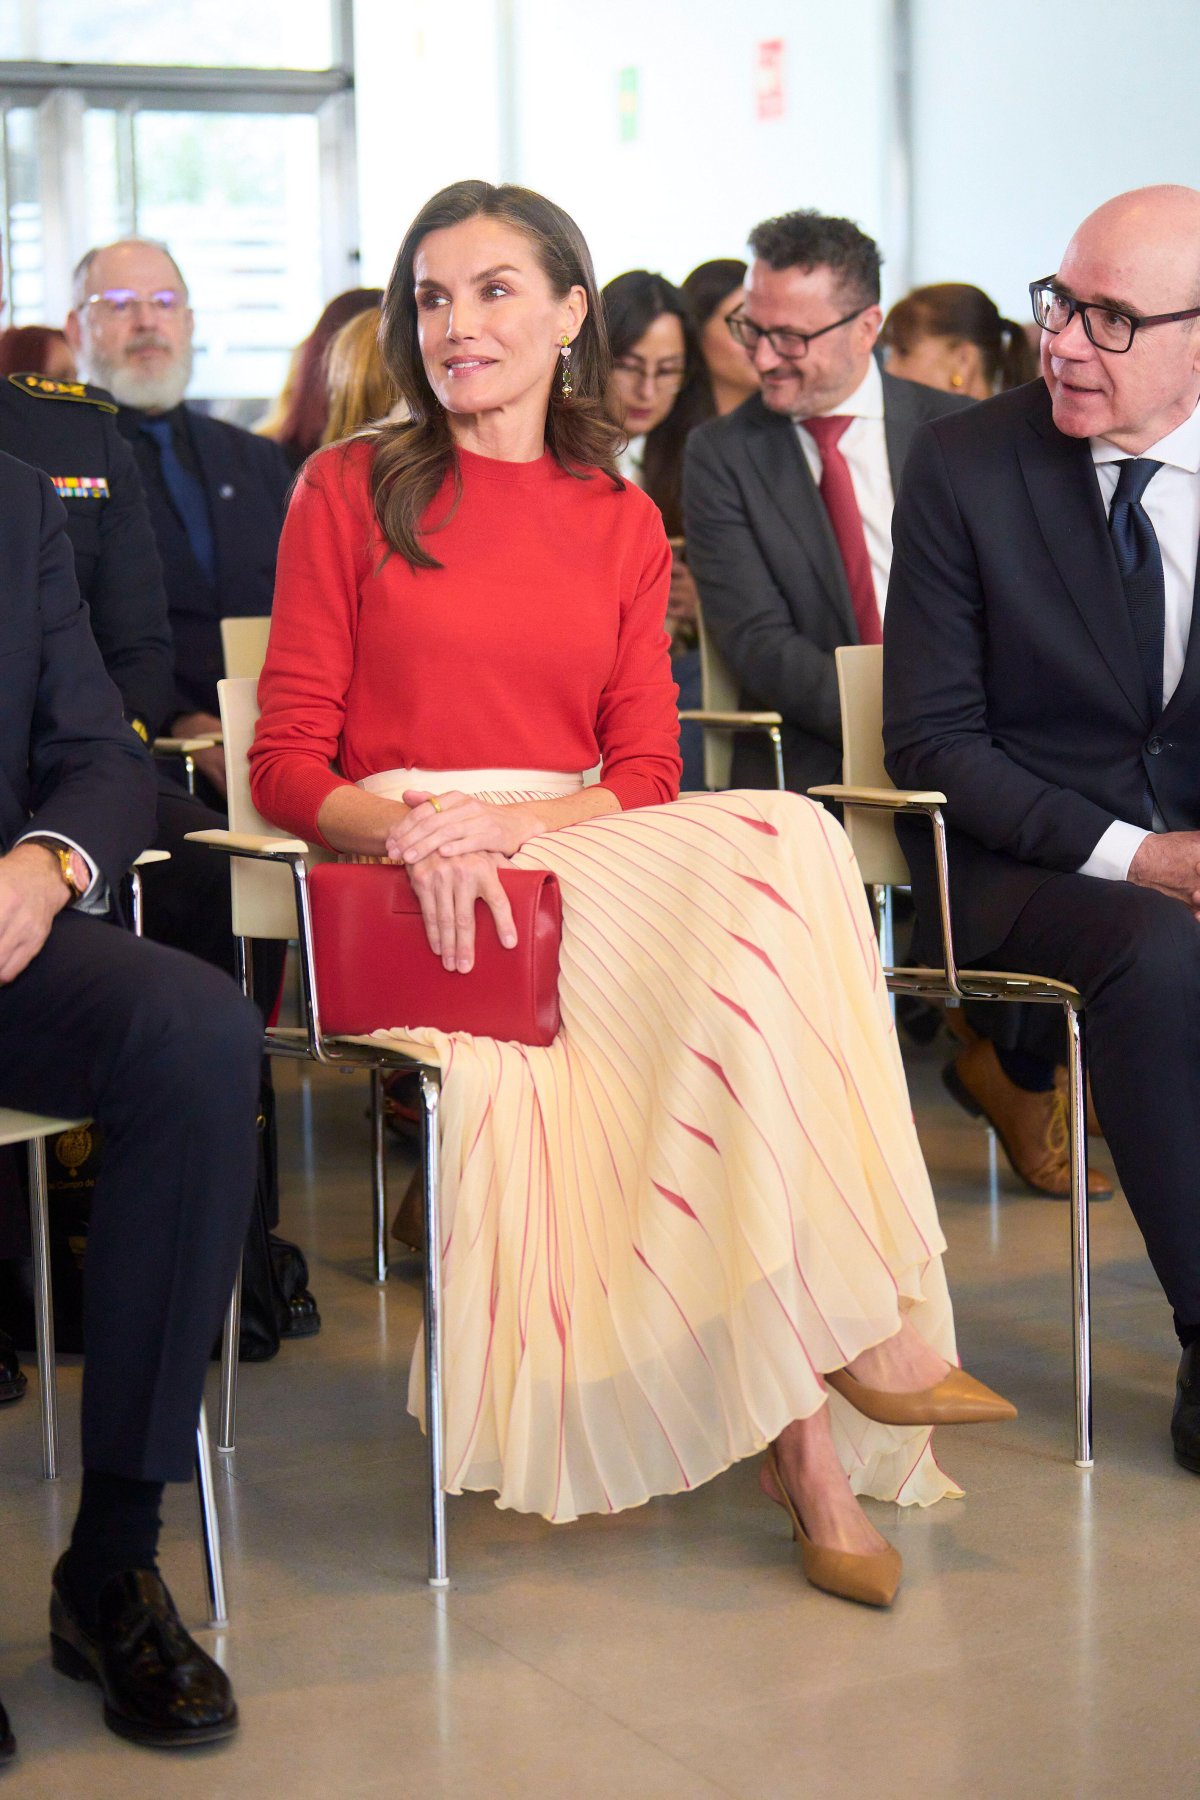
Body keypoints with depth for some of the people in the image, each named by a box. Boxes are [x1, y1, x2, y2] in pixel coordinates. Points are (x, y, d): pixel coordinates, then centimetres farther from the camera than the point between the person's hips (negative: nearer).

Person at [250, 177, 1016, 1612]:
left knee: (772, 849, -31)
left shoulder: (622, 522, 17)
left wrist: (515, 819, -14)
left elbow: (644, 774, 7)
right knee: (780, 846, -29)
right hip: (413, 889, -4)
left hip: (585, 858, 4)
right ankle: (864, 1339, -30)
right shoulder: (349, 491, 8)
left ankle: (793, 1407, -30)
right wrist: (414, 827, -18)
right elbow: (287, 765, 2)